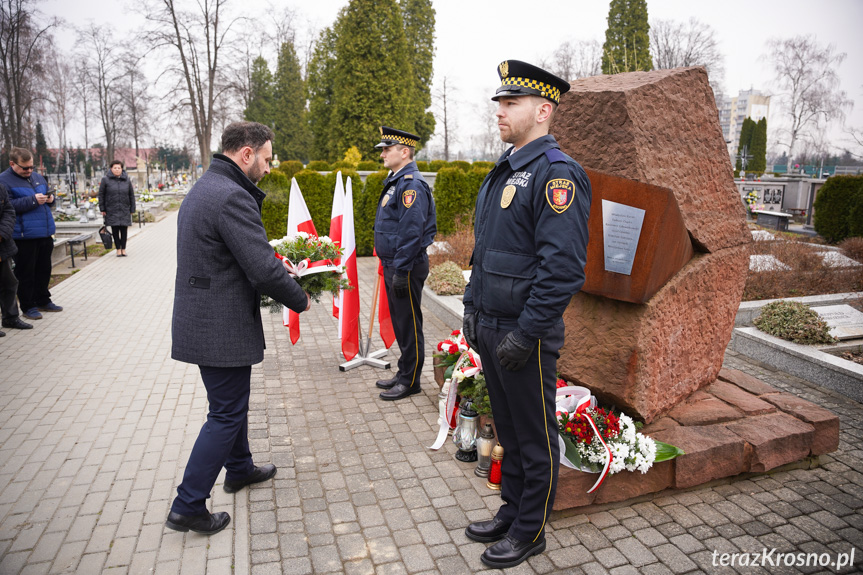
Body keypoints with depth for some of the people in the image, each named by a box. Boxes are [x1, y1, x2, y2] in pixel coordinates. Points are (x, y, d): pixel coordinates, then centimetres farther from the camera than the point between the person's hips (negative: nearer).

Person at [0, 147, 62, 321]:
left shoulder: (37, 177, 14)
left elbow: (47, 193, 27)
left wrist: (50, 198, 3)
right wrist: (33, 200, -22)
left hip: (45, 233, 7)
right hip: (24, 236, -7)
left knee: (44, 269, 16)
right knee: (25, 272, 2)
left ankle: (43, 300, 29)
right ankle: (28, 306, 12)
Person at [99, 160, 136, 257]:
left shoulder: (127, 180, 4)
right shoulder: (105, 179, -2)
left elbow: (131, 195, 8)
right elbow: (101, 194, 1)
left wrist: (132, 209, 4)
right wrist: (102, 209, -2)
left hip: (124, 209, 1)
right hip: (111, 210, -1)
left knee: (124, 229, 2)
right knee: (115, 229, 2)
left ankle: (123, 249, 13)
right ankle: (118, 249, 11)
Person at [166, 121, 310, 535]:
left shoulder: (202, 188, 12)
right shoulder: (233, 197, -22)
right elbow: (264, 270, -26)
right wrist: (300, 300, -9)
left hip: (200, 318, 10)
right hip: (221, 327, -10)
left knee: (232, 401, 24)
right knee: (226, 414, 3)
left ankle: (239, 469, 43)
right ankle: (188, 506, 13)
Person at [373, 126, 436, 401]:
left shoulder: (411, 184, -17)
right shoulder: (395, 181, 15)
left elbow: (412, 232, -23)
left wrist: (401, 270, -23)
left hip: (407, 268, -10)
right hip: (392, 265, 10)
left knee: (409, 324, 0)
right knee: (399, 322, 17)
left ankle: (410, 381, 12)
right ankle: (404, 372, 30)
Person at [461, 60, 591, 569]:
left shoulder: (557, 173, -16)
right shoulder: (504, 171, 13)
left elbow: (563, 268, -23)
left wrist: (526, 334, -21)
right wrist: (473, 308, 16)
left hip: (525, 336, -9)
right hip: (490, 329, 9)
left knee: (535, 438, 9)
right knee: (508, 429, 21)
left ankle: (530, 533, 28)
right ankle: (511, 512, 39)